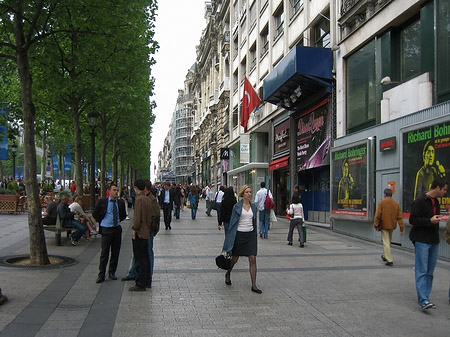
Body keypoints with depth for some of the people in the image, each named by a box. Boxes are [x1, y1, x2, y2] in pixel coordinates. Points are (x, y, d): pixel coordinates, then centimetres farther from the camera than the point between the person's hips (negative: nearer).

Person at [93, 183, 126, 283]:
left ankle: (112, 272, 22)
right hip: (106, 229, -3)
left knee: (115, 252, 9)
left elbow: (123, 215, 20)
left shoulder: (121, 202, 4)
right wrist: (101, 222, 4)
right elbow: (95, 214, 6)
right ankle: (101, 275, 6)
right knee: (104, 253, -2)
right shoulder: (102, 201, -4)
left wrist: (118, 221, 10)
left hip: (117, 229, 3)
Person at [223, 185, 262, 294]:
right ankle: (228, 274, 41)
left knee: (253, 259, -6)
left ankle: (254, 285, -1)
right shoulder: (237, 206, -5)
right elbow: (232, 222, -3)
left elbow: (254, 222, 14)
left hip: (250, 235, 3)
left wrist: (254, 235, 13)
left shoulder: (253, 206, 7)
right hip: (239, 234, -3)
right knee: (235, 258, 10)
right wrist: (230, 239, -5)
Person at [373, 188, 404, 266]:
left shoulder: (381, 202, -8)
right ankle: (385, 256, 37)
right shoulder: (396, 204, 4)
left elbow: (377, 215, -12)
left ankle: (389, 260, -10)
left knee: (386, 243, -4)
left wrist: (376, 225, -6)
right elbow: (399, 217, 3)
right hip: (392, 226, 5)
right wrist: (402, 228, 4)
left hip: (384, 225, -5)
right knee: (388, 241, 22)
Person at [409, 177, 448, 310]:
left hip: (434, 241, 8)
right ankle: (423, 300, -9)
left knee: (429, 272, 10)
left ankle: (424, 297, 18)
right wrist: (429, 221, -21)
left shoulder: (436, 201, 14)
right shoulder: (420, 201, -12)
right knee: (422, 271, -8)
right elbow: (412, 220, -14)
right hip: (422, 241, -8)